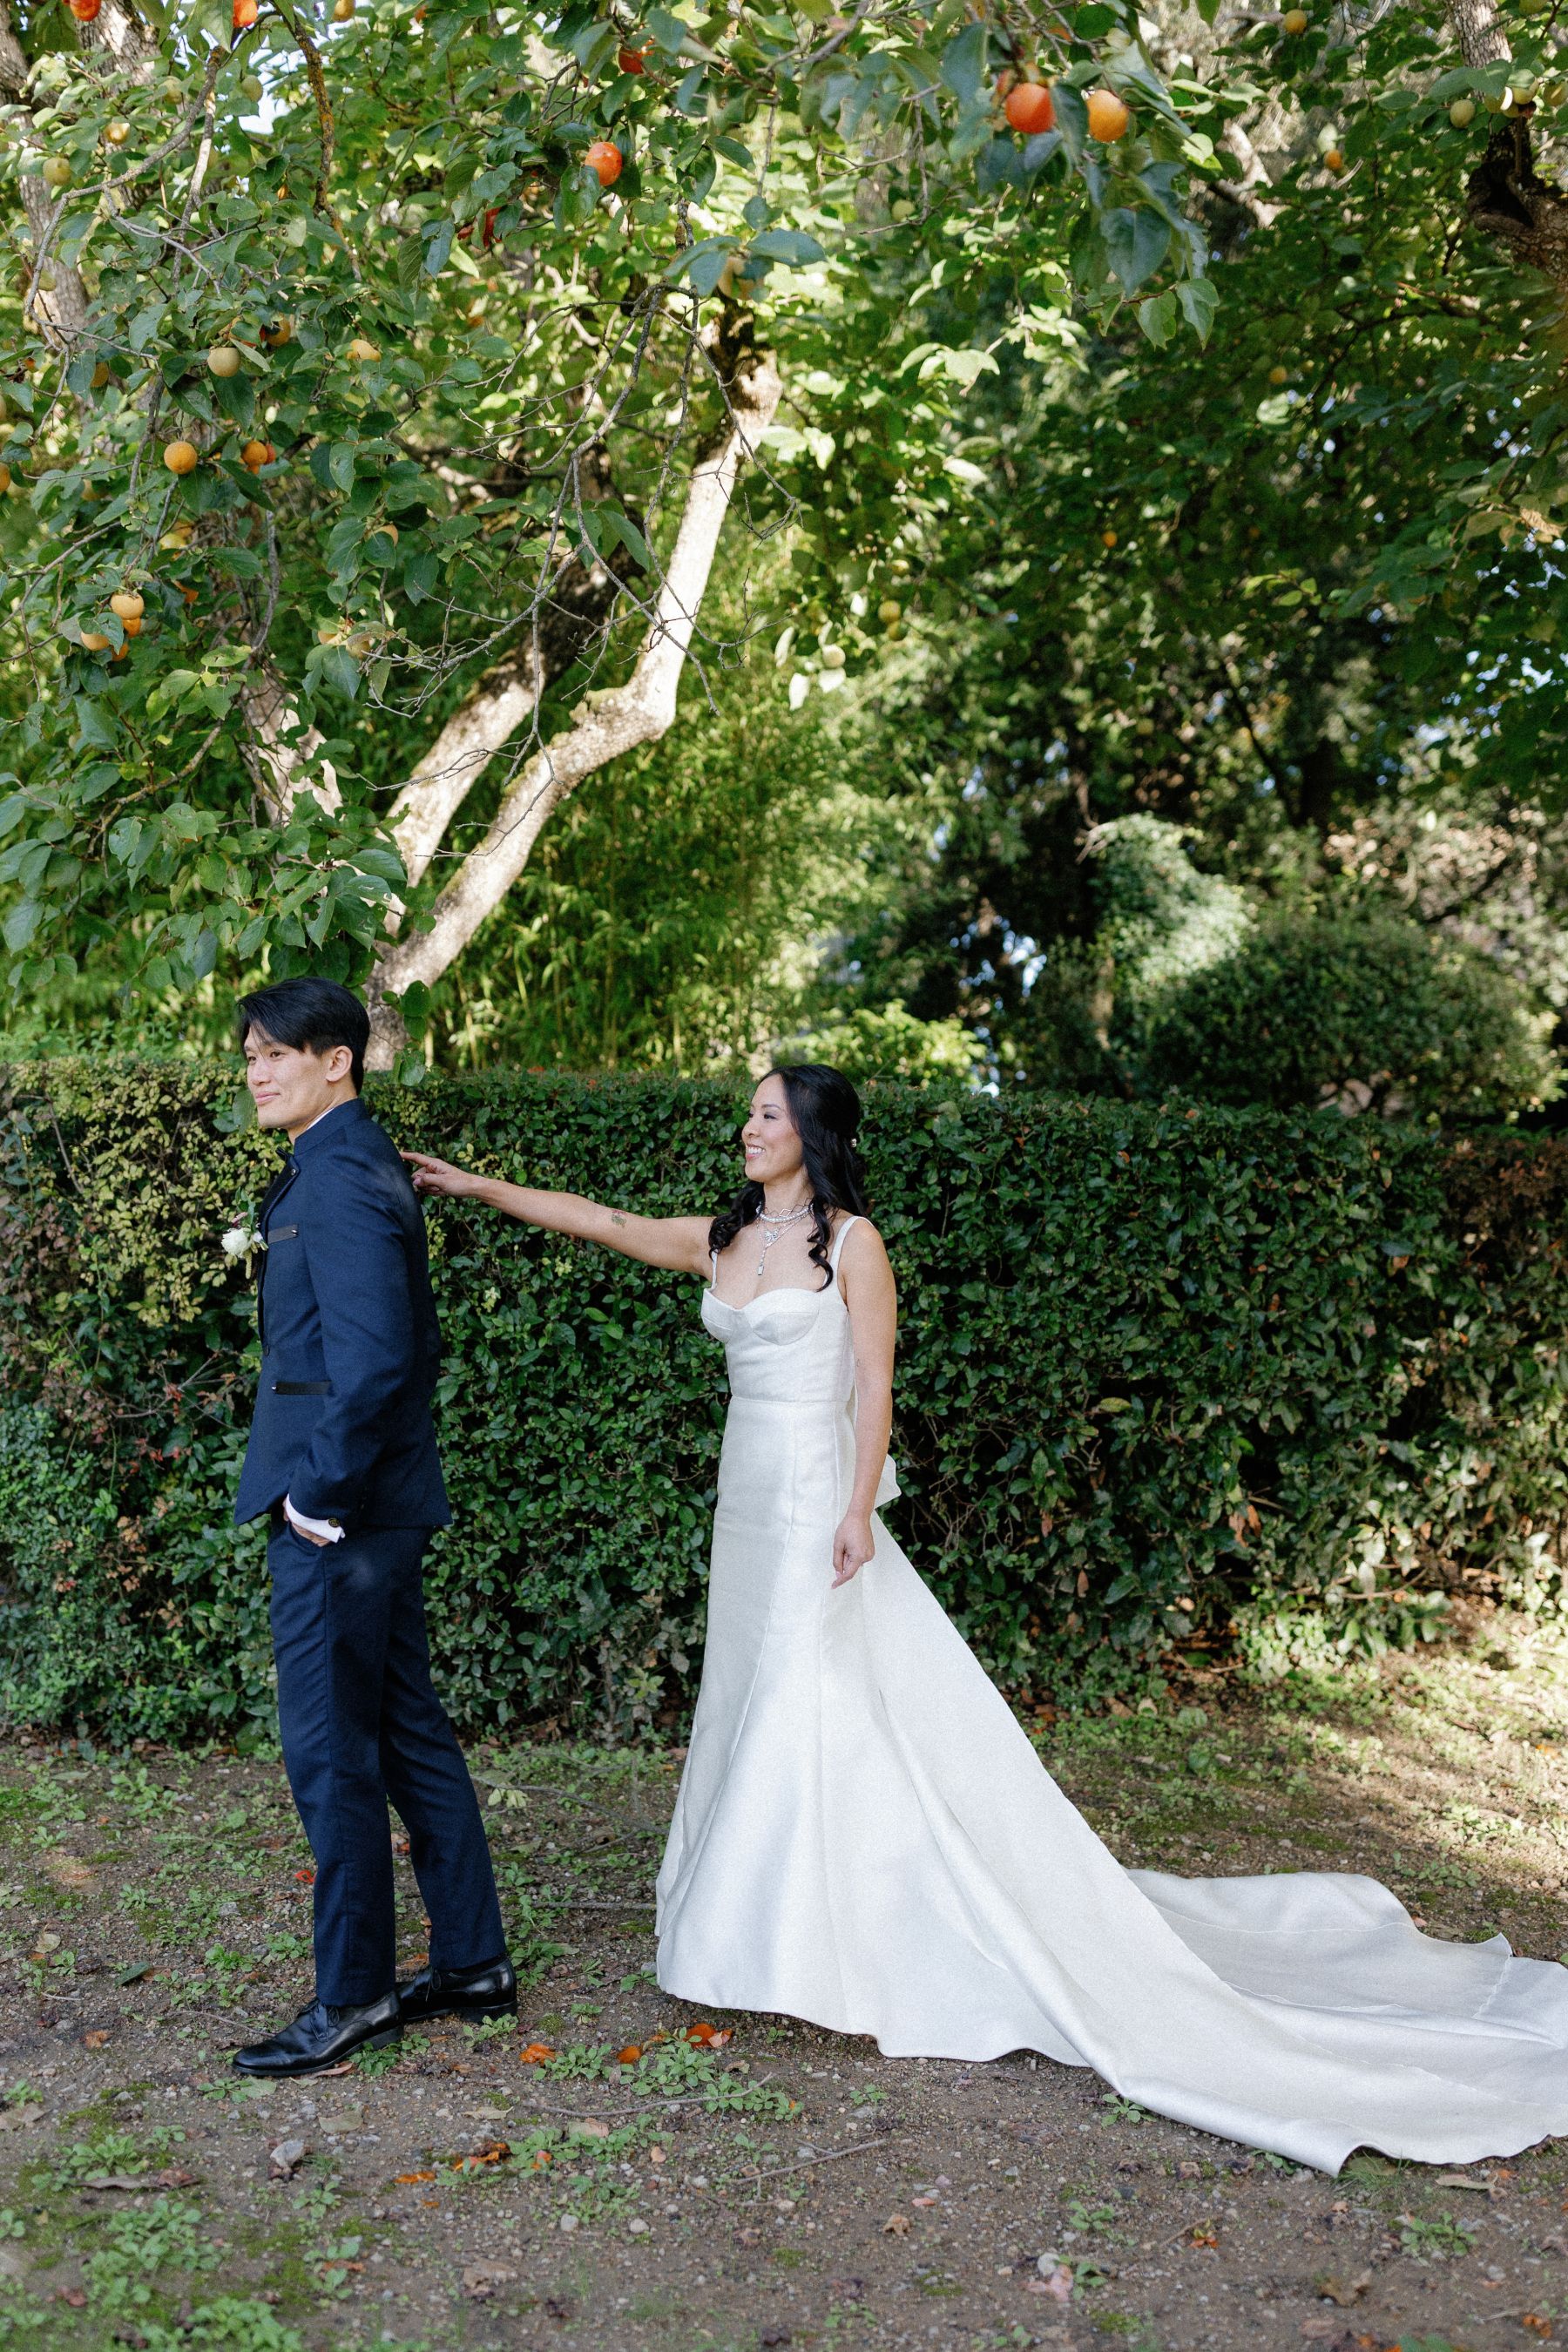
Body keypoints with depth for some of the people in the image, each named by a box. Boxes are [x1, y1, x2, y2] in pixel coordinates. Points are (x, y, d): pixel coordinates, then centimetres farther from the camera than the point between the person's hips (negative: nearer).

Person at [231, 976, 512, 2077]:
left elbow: (374, 1357, -26)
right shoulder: (356, 1163, 14)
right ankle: (472, 1963, 26)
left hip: (339, 1507, -10)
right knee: (409, 1733, 16)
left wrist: (323, 1494, -18)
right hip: (379, 1501, 10)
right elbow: (413, 1343, 19)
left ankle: (354, 1996, 14)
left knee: (330, 1753, 1)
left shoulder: (340, 1179, -17)